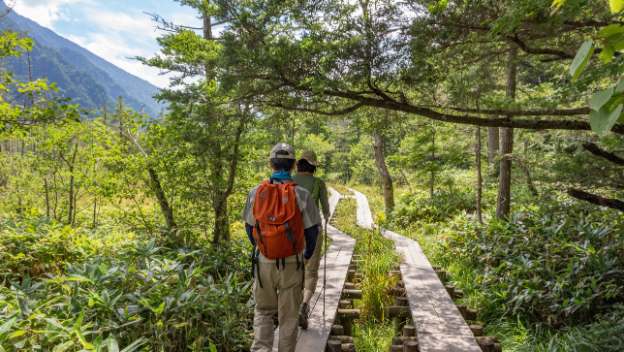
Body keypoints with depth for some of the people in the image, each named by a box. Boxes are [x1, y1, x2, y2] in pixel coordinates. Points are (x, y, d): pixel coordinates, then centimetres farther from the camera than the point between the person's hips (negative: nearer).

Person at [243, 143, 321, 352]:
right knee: (289, 315, 14)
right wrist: (308, 254, 15)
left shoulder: (256, 192, -5)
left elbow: (249, 226, 5)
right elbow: (311, 230, -5)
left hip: (264, 261, 2)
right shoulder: (301, 195, -11)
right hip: (291, 263, -1)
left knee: (263, 310, 19)